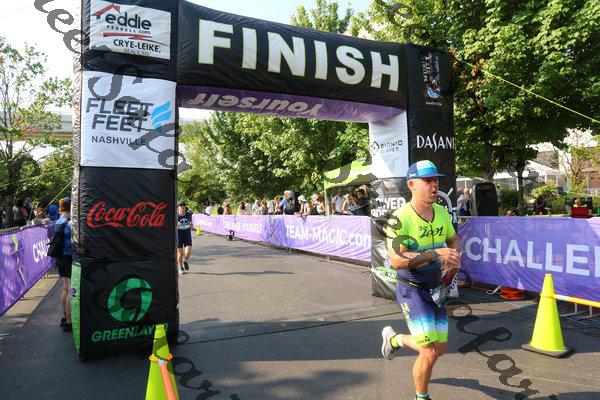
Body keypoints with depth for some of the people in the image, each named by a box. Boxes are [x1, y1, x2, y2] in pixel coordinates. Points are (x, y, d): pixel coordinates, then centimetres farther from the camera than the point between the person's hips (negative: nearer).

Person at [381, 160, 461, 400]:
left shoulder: (442, 213, 2)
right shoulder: (400, 218, -20)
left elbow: (454, 242, 18)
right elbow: (397, 261, -29)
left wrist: (452, 259, -4)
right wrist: (436, 254, -33)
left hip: (435, 287, 7)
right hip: (411, 289, -7)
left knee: (440, 349, 14)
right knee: (430, 353, -7)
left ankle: (394, 339, 41)